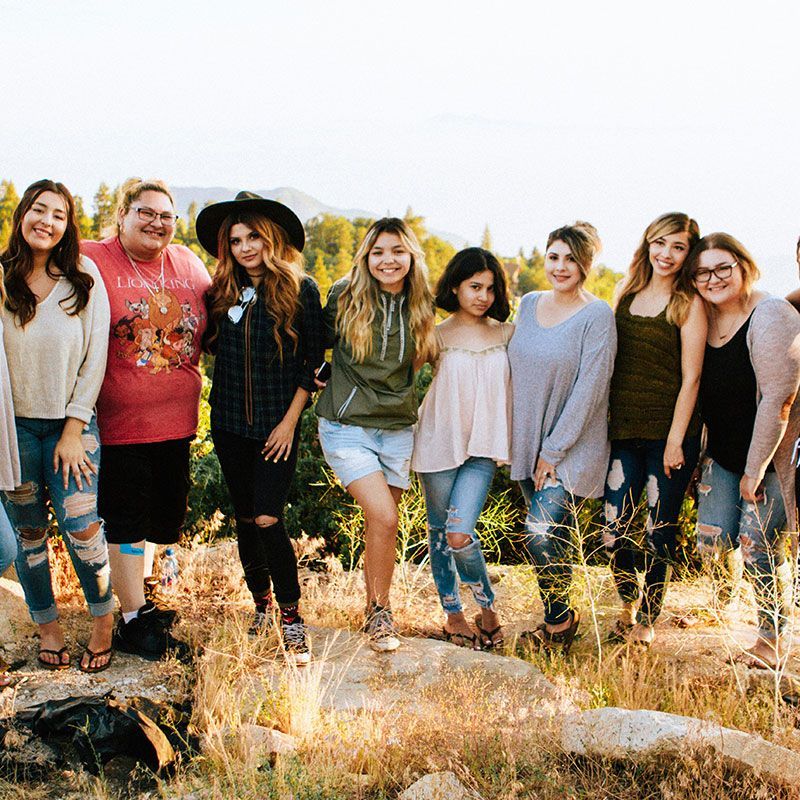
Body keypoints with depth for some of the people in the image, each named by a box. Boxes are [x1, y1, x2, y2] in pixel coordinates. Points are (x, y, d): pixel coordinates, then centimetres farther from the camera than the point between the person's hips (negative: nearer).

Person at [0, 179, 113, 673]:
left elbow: (95, 358, -2)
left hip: (72, 422, -1)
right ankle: (47, 624, 27)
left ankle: (104, 621, 12)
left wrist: (73, 430, -5)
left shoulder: (84, 278, -2)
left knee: (81, 526, -9)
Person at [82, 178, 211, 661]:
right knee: (127, 521, 3)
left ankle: (142, 588, 37)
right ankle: (135, 620, 14)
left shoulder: (189, 264, 9)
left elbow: (213, 326, 21)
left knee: (165, 513, 15)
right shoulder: (92, 261, -6)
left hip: (177, 419, 5)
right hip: (118, 420, -5)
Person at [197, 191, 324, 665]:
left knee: (268, 520, -12)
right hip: (229, 421, 4)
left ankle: (291, 617, 3)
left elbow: (315, 359, -4)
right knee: (245, 519, 12)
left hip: (278, 425, -4)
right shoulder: (223, 292, 4)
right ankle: (261, 606, 30)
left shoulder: (300, 289, -6)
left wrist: (291, 419, -7)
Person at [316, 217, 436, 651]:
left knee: (380, 524, 7)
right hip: (347, 426, -3)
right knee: (383, 517, -15)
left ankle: (374, 610, 26)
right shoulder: (345, 296, -7)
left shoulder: (421, 305, 2)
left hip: (398, 428, 3)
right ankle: (379, 612, 4)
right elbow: (324, 339, 10)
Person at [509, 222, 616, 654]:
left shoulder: (597, 315, -11)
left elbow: (588, 388, -14)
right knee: (552, 538, 11)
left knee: (541, 532, -15)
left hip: (572, 448, -5)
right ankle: (558, 618, 26)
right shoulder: (529, 304, 7)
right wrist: (509, 435, 11)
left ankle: (559, 619, 7)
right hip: (528, 443, 6)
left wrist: (553, 450, -14)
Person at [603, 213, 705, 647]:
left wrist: (676, 440, -12)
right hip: (624, 431, 4)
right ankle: (628, 606, 27)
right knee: (615, 530, 3)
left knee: (659, 532, 5)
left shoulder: (689, 304, -5)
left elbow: (690, 377, -8)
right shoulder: (627, 294, 10)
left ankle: (647, 621, 21)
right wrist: (604, 422, 10)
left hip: (669, 432, -4)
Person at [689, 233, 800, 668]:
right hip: (723, 452, 7)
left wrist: (755, 469, -18)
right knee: (712, 542, 1)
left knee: (758, 547, -3)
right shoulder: (702, 318, 2)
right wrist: (705, 453, 9)